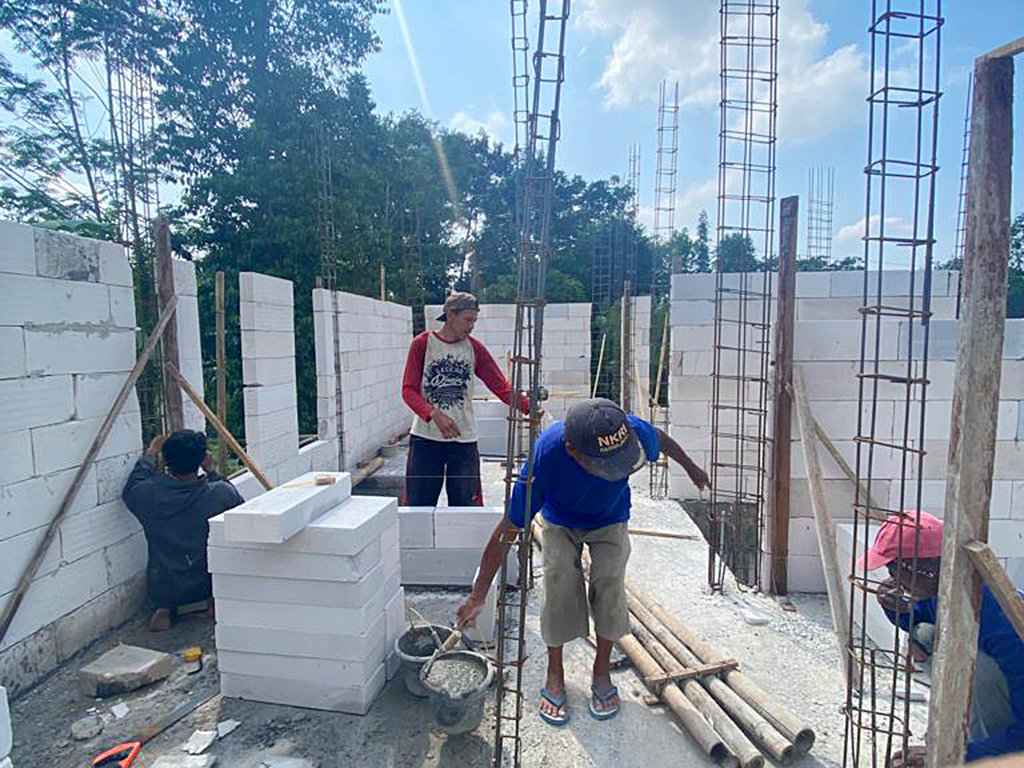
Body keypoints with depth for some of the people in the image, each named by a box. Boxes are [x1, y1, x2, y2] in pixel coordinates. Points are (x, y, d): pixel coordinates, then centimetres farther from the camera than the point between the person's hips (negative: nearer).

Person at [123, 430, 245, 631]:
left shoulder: (149, 494, -19)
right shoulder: (219, 494, -23)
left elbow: (130, 488, 7)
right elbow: (239, 504, 3)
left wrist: (150, 453, 19)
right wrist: (211, 472, 6)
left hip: (163, 591, 2)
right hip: (209, 584, -1)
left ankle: (166, 608, 9)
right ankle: (216, 599, 7)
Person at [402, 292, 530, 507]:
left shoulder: (475, 349, 4)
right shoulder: (422, 344, -1)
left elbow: (501, 386, 1)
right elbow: (409, 390, -6)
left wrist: (529, 407, -14)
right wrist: (435, 415, -22)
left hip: (464, 440, 2)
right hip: (425, 438, -1)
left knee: (465, 504, 4)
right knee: (418, 504, 5)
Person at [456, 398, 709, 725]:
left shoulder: (633, 431, -38)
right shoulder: (546, 456, -43)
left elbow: (661, 439, -8)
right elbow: (506, 532, -33)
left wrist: (691, 467, 12)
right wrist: (477, 596, -27)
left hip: (610, 520, 2)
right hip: (561, 523, -1)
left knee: (610, 585, -11)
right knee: (560, 587, -13)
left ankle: (601, 674, 13)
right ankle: (554, 678, 10)